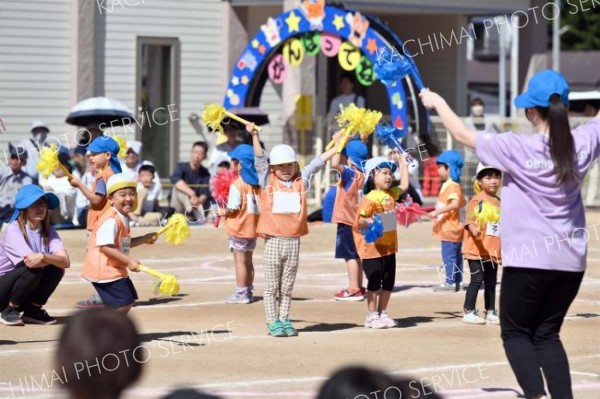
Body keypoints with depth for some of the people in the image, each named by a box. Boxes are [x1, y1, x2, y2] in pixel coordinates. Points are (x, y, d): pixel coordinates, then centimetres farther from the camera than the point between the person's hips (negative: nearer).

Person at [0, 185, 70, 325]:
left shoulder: (48, 231, 0)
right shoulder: (13, 230, -17)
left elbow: (65, 261, -18)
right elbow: (30, 262, -32)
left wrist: (44, 257, -37)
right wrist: (53, 258, -19)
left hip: (27, 294, 5)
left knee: (56, 268, -18)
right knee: (32, 270, -31)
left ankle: (33, 310, -1)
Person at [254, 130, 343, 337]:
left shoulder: (300, 182, 10)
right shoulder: (268, 181, 3)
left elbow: (316, 163, 10)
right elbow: (259, 160, -4)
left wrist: (336, 147, 8)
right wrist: (255, 137, -13)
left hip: (293, 240, 3)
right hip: (273, 240, -3)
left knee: (287, 287, 10)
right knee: (272, 286, 2)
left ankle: (284, 320, 18)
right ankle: (273, 323, 7)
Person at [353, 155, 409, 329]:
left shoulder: (391, 194, 8)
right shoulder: (370, 198, -17)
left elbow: (403, 186, 27)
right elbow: (359, 219, -19)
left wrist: (404, 165, 27)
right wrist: (368, 222, -39)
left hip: (389, 247, 8)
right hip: (372, 248, -8)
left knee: (388, 282, 11)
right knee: (374, 282, -2)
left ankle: (382, 313, 21)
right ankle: (372, 316, 7)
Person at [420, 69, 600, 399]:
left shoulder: (517, 148, -14)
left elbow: (462, 134, -5)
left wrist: (437, 102, 11)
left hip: (529, 260, -5)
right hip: (571, 261, 5)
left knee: (515, 332, 9)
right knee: (547, 335, 15)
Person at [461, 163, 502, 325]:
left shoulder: (500, 202, 10)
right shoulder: (476, 200, -9)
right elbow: (469, 220, -18)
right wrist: (474, 228, -38)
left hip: (493, 250, 6)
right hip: (476, 249, -6)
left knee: (491, 281, 11)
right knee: (477, 279, -7)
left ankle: (490, 312, 19)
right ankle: (469, 312, 0)